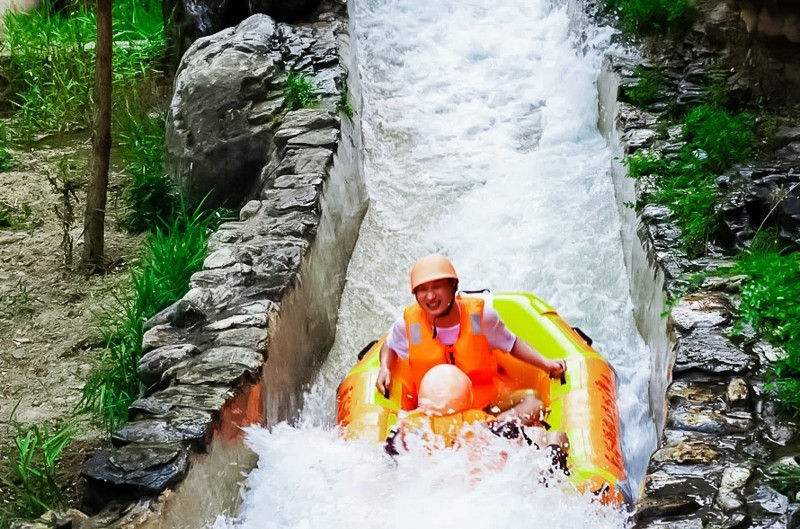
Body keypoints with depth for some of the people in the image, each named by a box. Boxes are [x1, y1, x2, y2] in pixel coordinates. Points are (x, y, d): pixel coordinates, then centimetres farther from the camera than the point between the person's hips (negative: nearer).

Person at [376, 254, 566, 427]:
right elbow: (390, 346, 16)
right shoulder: (408, 323, -8)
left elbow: (511, 344, 9)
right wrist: (385, 368, -4)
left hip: (488, 406, 0)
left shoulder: (481, 315, -9)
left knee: (532, 401, -26)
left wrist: (545, 364, -3)